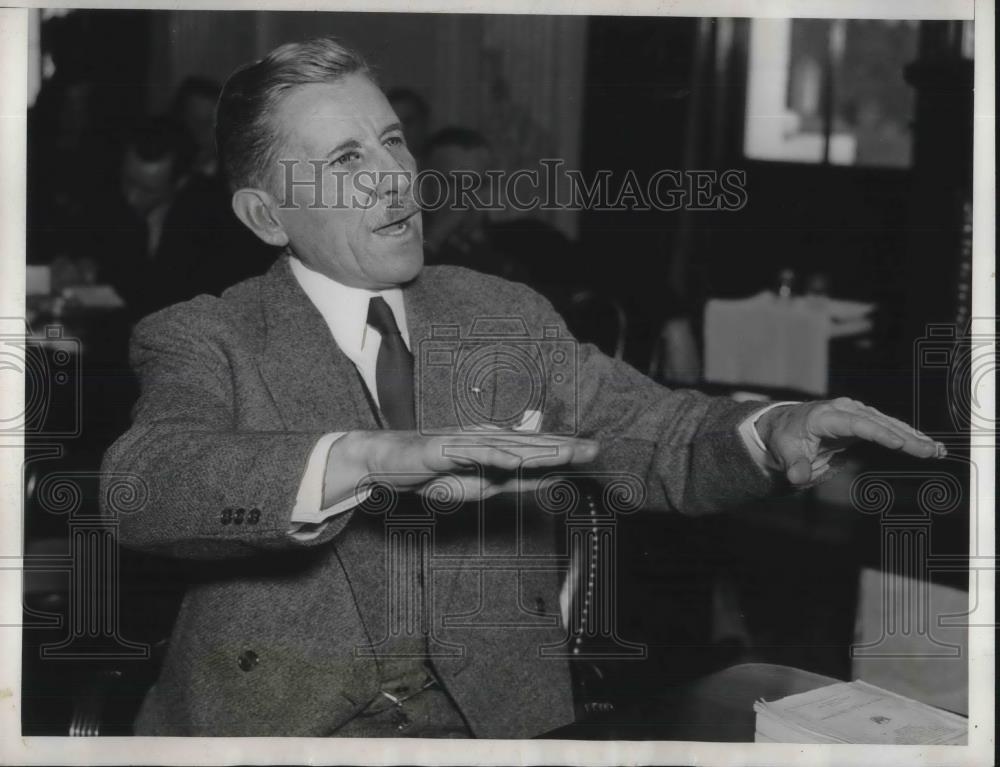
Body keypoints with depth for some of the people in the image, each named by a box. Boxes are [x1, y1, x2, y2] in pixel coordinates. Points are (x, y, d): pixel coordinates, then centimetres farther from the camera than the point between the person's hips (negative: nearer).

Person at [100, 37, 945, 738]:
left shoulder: (506, 318, 13)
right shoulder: (202, 342, 0)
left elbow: (660, 437, 8)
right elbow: (142, 485, -20)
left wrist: (773, 432, -15)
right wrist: (371, 458, -36)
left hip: (498, 712, 4)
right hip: (278, 717, -4)